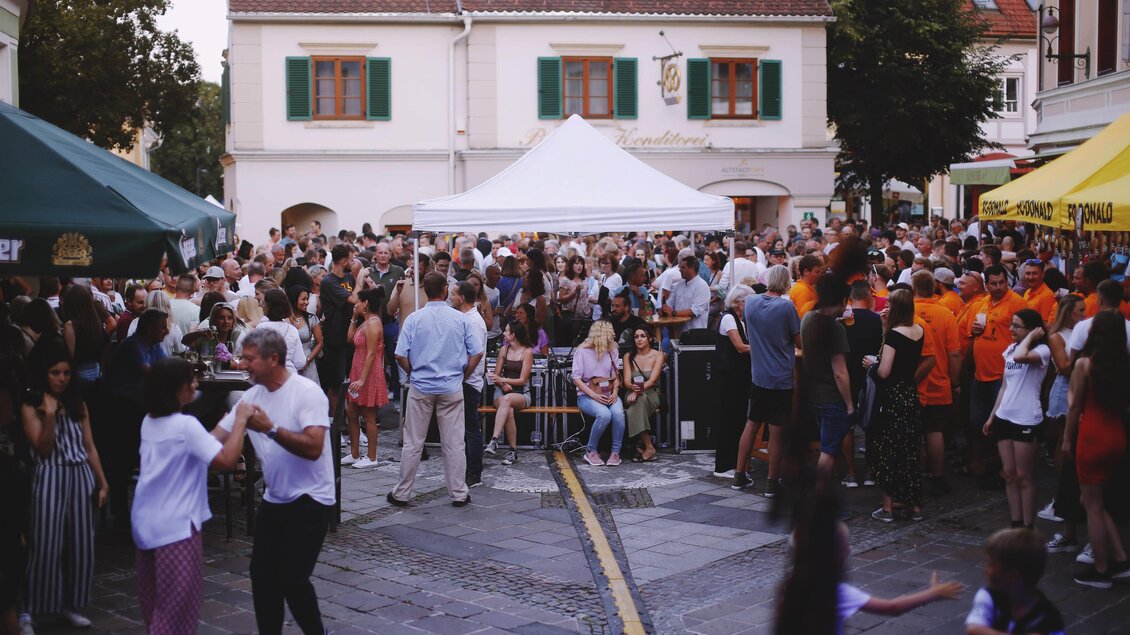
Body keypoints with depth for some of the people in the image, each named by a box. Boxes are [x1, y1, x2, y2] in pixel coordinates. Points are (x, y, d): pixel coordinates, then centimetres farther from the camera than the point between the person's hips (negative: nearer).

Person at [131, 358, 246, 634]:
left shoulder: (149, 422, 8)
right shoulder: (186, 425, -18)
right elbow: (226, 460, -27)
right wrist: (240, 420, -18)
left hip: (146, 524, 8)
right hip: (176, 527, -8)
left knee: (153, 601, 19)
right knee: (178, 604, 0)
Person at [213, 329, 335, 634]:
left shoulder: (307, 392, -16)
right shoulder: (252, 396, 4)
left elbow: (313, 448, -26)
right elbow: (216, 438, 3)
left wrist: (270, 428, -30)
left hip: (310, 500, -7)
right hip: (274, 499, 7)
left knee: (292, 580, -8)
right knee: (262, 576, 7)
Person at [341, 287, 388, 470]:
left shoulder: (373, 324, -18)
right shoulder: (365, 322, 12)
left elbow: (371, 354, -22)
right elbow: (350, 338, 17)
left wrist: (362, 379, -24)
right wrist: (354, 317, 12)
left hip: (369, 375, -10)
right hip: (358, 372, 10)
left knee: (369, 417, -1)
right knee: (351, 413, 13)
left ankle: (371, 458, 8)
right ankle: (354, 455, 21)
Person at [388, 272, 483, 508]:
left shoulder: (414, 319, -4)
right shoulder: (459, 319, -1)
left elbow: (401, 356, -7)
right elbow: (476, 353, 0)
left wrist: (414, 373, 10)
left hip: (420, 388, 0)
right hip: (452, 389, 0)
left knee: (413, 444, 7)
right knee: (454, 443, 6)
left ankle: (402, 493, 14)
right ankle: (458, 494, 12)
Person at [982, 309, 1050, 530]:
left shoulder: (1041, 350, -9)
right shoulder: (1011, 348, 13)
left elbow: (1020, 356, -33)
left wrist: (1031, 337, -16)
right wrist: (992, 416, 18)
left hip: (1026, 421, -7)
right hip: (1004, 418, 7)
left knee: (1023, 476, -3)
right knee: (1009, 474, 7)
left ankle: (1027, 526, 4)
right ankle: (1015, 523, 12)